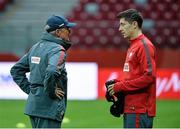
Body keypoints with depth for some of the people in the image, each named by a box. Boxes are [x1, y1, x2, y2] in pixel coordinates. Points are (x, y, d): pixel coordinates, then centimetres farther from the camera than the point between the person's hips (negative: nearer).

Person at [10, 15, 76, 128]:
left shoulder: (36, 47, 14)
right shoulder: (57, 50, -13)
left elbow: (16, 70, 19)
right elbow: (51, 72, -32)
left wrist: (29, 89, 14)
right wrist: (51, 92, -18)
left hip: (33, 104, 9)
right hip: (49, 106, -9)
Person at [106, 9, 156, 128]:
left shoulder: (144, 46, -12)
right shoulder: (133, 46, 19)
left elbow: (149, 76, -21)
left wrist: (120, 86, -16)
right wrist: (117, 83, 8)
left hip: (140, 111, -10)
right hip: (130, 109, 10)